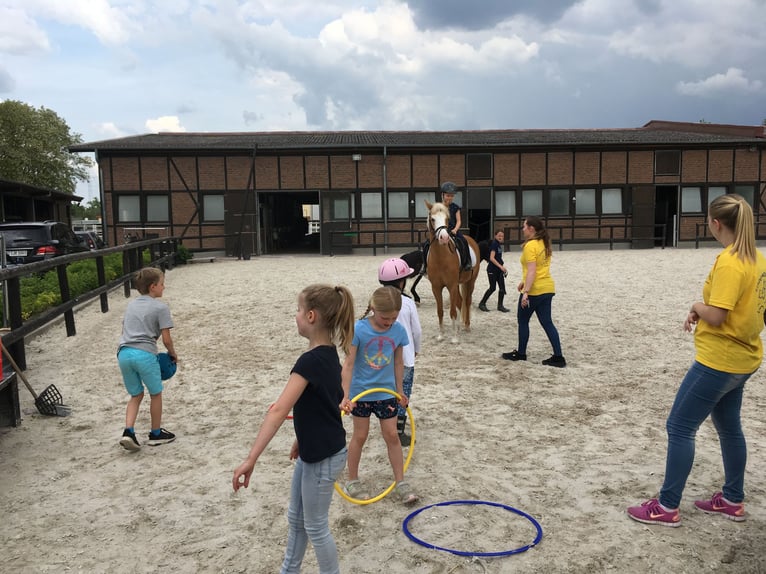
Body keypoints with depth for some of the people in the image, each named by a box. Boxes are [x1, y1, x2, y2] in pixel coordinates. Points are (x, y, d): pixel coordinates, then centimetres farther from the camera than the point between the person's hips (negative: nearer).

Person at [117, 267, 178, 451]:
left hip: (124, 353, 6)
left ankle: (128, 432, 5)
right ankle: (156, 434, 25)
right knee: (156, 394, 14)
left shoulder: (131, 305, 20)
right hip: (144, 354, -6)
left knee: (136, 395, 20)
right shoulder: (160, 307, 0)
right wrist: (173, 354, 15)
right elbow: (166, 339, -2)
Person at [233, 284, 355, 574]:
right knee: (296, 518, 23)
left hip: (323, 457, -9)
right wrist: (303, 439, 22)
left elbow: (278, 411, -35)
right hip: (314, 450, 9)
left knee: (315, 527, 10)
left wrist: (250, 460, -37)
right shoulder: (328, 354, 2)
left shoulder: (310, 361, -27)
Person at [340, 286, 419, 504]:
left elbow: (398, 362, 4)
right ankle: (352, 480, 28)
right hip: (361, 392, -3)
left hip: (386, 392, 3)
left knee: (392, 435, 8)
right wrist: (346, 396, -23)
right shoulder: (359, 329, -21)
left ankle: (400, 483, 19)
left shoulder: (399, 330, -10)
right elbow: (348, 364, -19)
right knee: (360, 436, 10)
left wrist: (400, 390, 11)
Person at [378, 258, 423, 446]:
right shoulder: (408, 303, -14)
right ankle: (399, 433, 7)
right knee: (403, 394, 5)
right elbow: (417, 330, -6)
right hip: (404, 357, -3)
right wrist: (416, 349, 12)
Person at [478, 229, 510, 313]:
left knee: (502, 288, 5)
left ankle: (500, 306, 13)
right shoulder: (494, 244, -15)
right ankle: (482, 304, 11)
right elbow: (492, 258, -23)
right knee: (492, 288, -2)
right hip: (492, 270, -8)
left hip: (498, 270, 8)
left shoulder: (499, 244, 10)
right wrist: (501, 266, -26)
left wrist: (503, 267, 15)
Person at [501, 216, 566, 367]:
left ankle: (521, 353, 21)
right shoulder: (544, 244, 12)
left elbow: (532, 271, -23)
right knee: (547, 322, 8)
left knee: (523, 321, 9)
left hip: (534, 291, -8)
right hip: (547, 288, 8)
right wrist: (524, 281, 27)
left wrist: (525, 292, -24)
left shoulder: (530, 246, -17)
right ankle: (558, 356, 5)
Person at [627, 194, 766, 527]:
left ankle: (667, 507, 8)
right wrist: (703, 310, 3)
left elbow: (716, 317, -25)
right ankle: (732, 500, 34)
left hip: (719, 361, -10)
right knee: (728, 427, 21)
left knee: (679, 427, 0)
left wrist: (696, 306, -5)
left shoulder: (729, 263, -24)